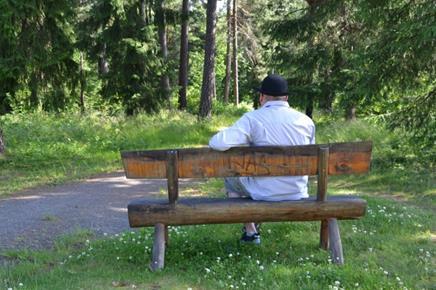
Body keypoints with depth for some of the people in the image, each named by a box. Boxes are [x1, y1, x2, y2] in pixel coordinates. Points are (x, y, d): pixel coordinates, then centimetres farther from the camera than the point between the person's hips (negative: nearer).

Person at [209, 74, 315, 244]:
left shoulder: (253, 118, -14)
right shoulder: (306, 121, -1)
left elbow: (219, 143, -26)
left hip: (265, 193, -4)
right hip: (298, 194, 4)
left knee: (231, 178, 26)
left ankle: (250, 231, 29)